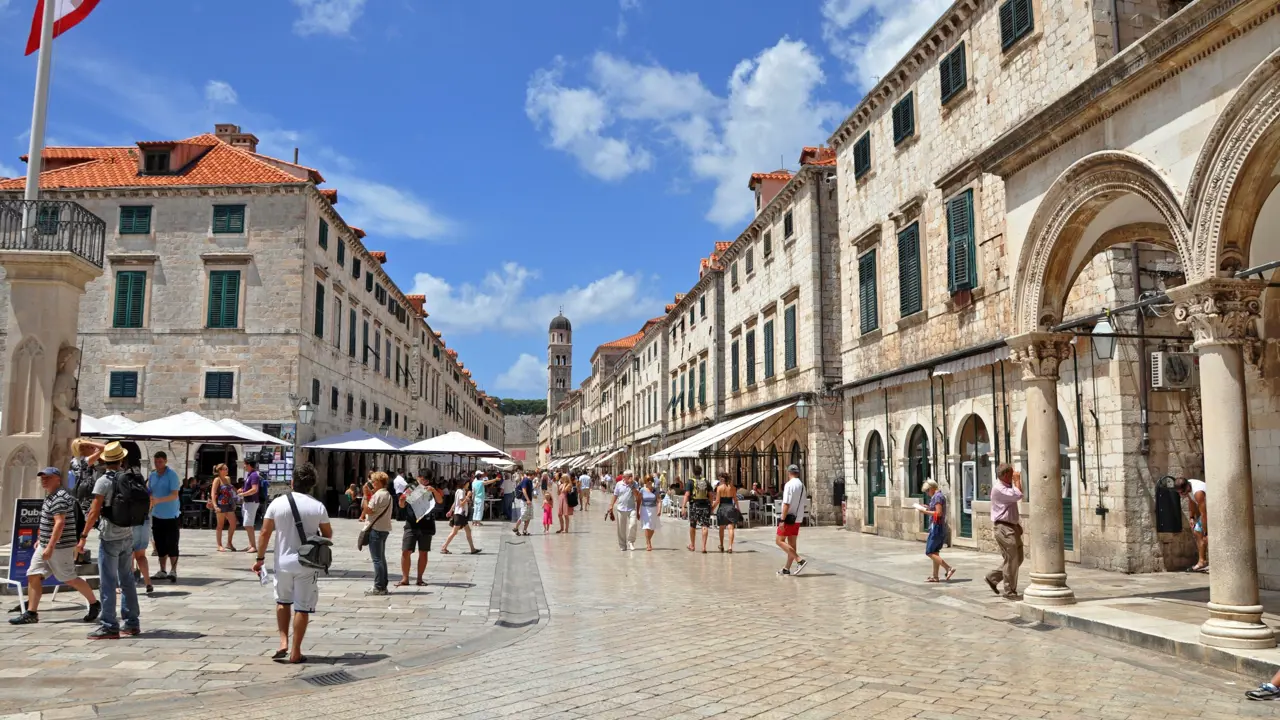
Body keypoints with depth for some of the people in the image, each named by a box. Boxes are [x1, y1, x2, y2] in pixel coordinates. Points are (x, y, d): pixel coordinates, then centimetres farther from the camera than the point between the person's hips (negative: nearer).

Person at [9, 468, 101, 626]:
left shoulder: (60, 498, -18)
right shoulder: (50, 496, 15)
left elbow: (60, 523, -25)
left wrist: (50, 547, -27)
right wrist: (40, 540, 25)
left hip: (59, 547, -10)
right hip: (45, 545, 10)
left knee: (70, 579, -1)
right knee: (33, 576, 2)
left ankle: (94, 604, 13)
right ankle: (31, 613, 6)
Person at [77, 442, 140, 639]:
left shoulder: (103, 481, -12)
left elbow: (94, 512, -15)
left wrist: (83, 536, -11)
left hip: (109, 537, -6)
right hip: (128, 535, 6)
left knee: (108, 582, -2)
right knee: (127, 580, 14)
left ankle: (109, 627, 0)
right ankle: (132, 623, 19)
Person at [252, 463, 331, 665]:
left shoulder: (277, 503, -4)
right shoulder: (318, 507, -6)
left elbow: (265, 533, -3)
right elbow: (328, 535, 3)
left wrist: (260, 558, 7)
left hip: (283, 562, 2)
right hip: (307, 564, -2)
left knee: (283, 601, 23)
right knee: (302, 607, 6)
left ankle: (283, 642, 12)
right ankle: (295, 653, 9)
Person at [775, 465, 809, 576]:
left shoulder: (789, 484, -14)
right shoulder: (802, 485, 12)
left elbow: (786, 504, -21)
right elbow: (804, 505, 15)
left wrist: (782, 520, -21)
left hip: (789, 518, -9)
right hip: (798, 518, 9)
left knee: (779, 541, -5)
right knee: (792, 543, 11)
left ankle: (800, 560, -14)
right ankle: (786, 569, 15)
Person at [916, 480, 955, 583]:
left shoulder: (937, 497, -14)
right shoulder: (941, 496, 16)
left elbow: (939, 513, -21)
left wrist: (925, 511, -16)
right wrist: (926, 507, 13)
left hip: (936, 527, -10)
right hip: (941, 528, 10)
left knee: (929, 552, -8)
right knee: (935, 552, 13)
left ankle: (949, 568, -13)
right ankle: (935, 576, 15)